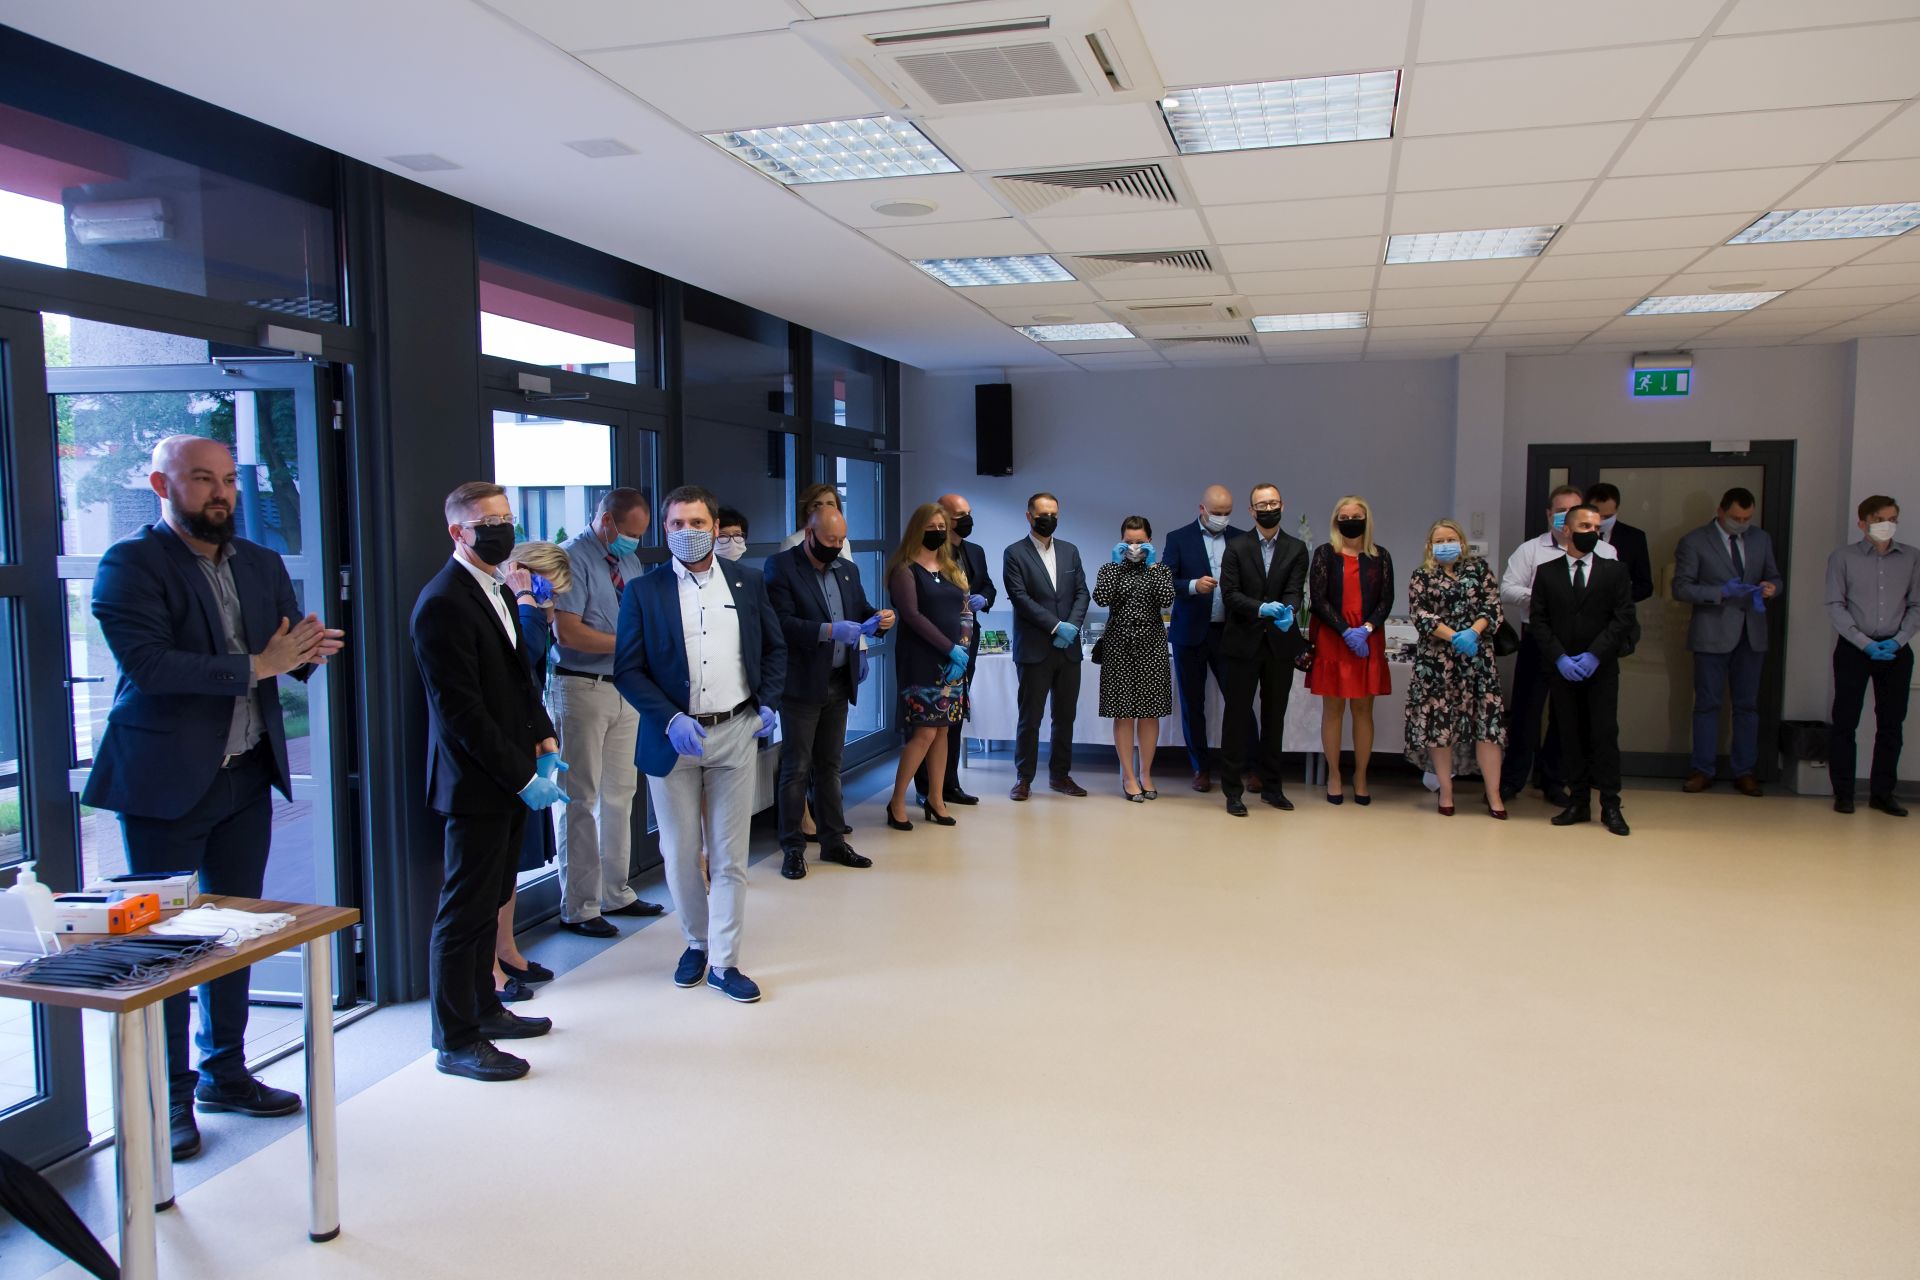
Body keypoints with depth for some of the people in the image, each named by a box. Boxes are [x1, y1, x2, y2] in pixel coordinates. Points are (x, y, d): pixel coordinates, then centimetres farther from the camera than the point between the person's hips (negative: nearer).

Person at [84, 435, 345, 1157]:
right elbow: (149, 663, -22)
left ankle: (225, 1074, 30)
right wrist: (255, 666, -24)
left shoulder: (262, 564, 10)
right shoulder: (129, 564, -10)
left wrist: (307, 653, -16)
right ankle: (169, 1100, 17)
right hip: (165, 781, -6)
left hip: (248, 774, 6)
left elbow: (291, 655, 7)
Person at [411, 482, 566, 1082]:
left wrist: (544, 746, 5)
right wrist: (523, 776, -18)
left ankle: (483, 1008, 31)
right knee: (465, 911, 0)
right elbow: (459, 709, -19)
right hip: (476, 783, -9)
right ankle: (456, 1042, 11)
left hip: (513, 777, 9)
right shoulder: (443, 603, -16)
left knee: (489, 901, 18)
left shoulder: (498, 592, 14)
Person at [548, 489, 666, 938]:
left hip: (626, 689, 8)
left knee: (620, 794, 14)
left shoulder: (630, 562, 11)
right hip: (583, 689, -7)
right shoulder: (572, 558, -12)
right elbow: (568, 633, -19)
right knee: (581, 800, -1)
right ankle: (578, 909, 10)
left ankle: (616, 893, 27)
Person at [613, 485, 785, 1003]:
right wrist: (672, 720, -16)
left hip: (736, 733, 1)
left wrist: (768, 703, -1)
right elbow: (628, 669, -4)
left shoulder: (748, 582, 5)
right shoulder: (643, 592, -1)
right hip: (673, 739, -1)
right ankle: (697, 942, 32)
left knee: (730, 857, 4)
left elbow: (774, 649, 14)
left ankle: (723, 961, 15)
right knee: (680, 855, 10)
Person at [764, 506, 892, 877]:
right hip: (802, 684, -6)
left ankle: (833, 840, 21)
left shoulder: (848, 569, 12)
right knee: (797, 768, 0)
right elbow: (782, 622, -17)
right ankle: (792, 847, 9)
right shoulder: (780, 566, -8)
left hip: (839, 683, 6)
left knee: (830, 765, 13)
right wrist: (829, 631, -27)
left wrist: (878, 618, -8)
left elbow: (862, 611, 15)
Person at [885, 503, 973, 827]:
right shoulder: (905, 570, -5)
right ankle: (896, 801, 2)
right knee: (924, 732, -9)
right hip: (921, 660, -6)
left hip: (954, 661, 6)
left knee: (943, 731, 8)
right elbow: (912, 615, -14)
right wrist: (951, 648, -16)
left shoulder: (952, 569, 15)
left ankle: (935, 799, 16)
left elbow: (964, 613, 11)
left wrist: (964, 649, -6)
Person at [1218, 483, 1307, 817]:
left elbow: (1295, 591, -5)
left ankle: (1272, 787, 21)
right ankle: (1232, 790, 6)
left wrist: (1288, 612, -27)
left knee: (1275, 717, 11)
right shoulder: (1236, 548, 2)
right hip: (1244, 643, -2)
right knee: (1237, 717, 0)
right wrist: (1262, 608, -23)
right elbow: (1230, 593, -6)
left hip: (1280, 643, 2)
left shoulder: (1296, 549, 6)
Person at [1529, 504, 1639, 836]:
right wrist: (1560, 658, -10)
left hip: (1601, 668, -1)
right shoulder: (1546, 572, 6)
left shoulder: (1614, 570, 4)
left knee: (1605, 735, -2)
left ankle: (1611, 806, 5)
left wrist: (1594, 655, -13)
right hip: (1562, 668, 1)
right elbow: (1538, 621, 1)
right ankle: (1578, 803, 13)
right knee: (1571, 736, 5)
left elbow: (1623, 618, -2)